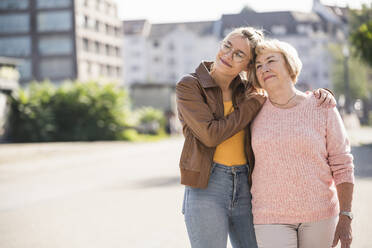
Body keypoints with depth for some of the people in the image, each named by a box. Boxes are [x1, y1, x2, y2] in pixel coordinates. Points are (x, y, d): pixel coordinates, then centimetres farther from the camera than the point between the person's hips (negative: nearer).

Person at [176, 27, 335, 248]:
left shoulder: (246, 89, 9)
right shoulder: (189, 86, -3)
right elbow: (210, 134, -15)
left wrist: (321, 95, -1)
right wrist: (254, 103, -8)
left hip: (244, 188, 5)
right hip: (206, 188, -4)